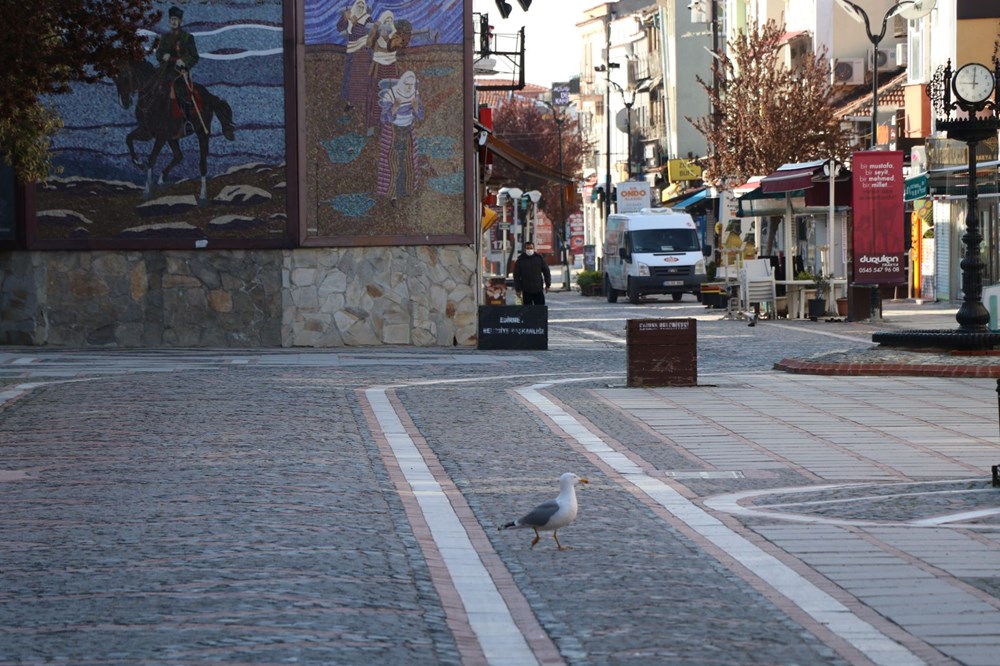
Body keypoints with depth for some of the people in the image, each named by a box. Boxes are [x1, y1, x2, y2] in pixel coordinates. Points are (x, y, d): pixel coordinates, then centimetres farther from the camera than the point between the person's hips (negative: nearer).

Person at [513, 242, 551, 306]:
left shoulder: (539, 258, 3)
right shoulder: (520, 261, 0)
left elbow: (546, 271, 9)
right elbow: (516, 276, 2)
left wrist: (547, 284, 5)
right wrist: (518, 289, -2)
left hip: (538, 289, 1)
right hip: (526, 291, -1)